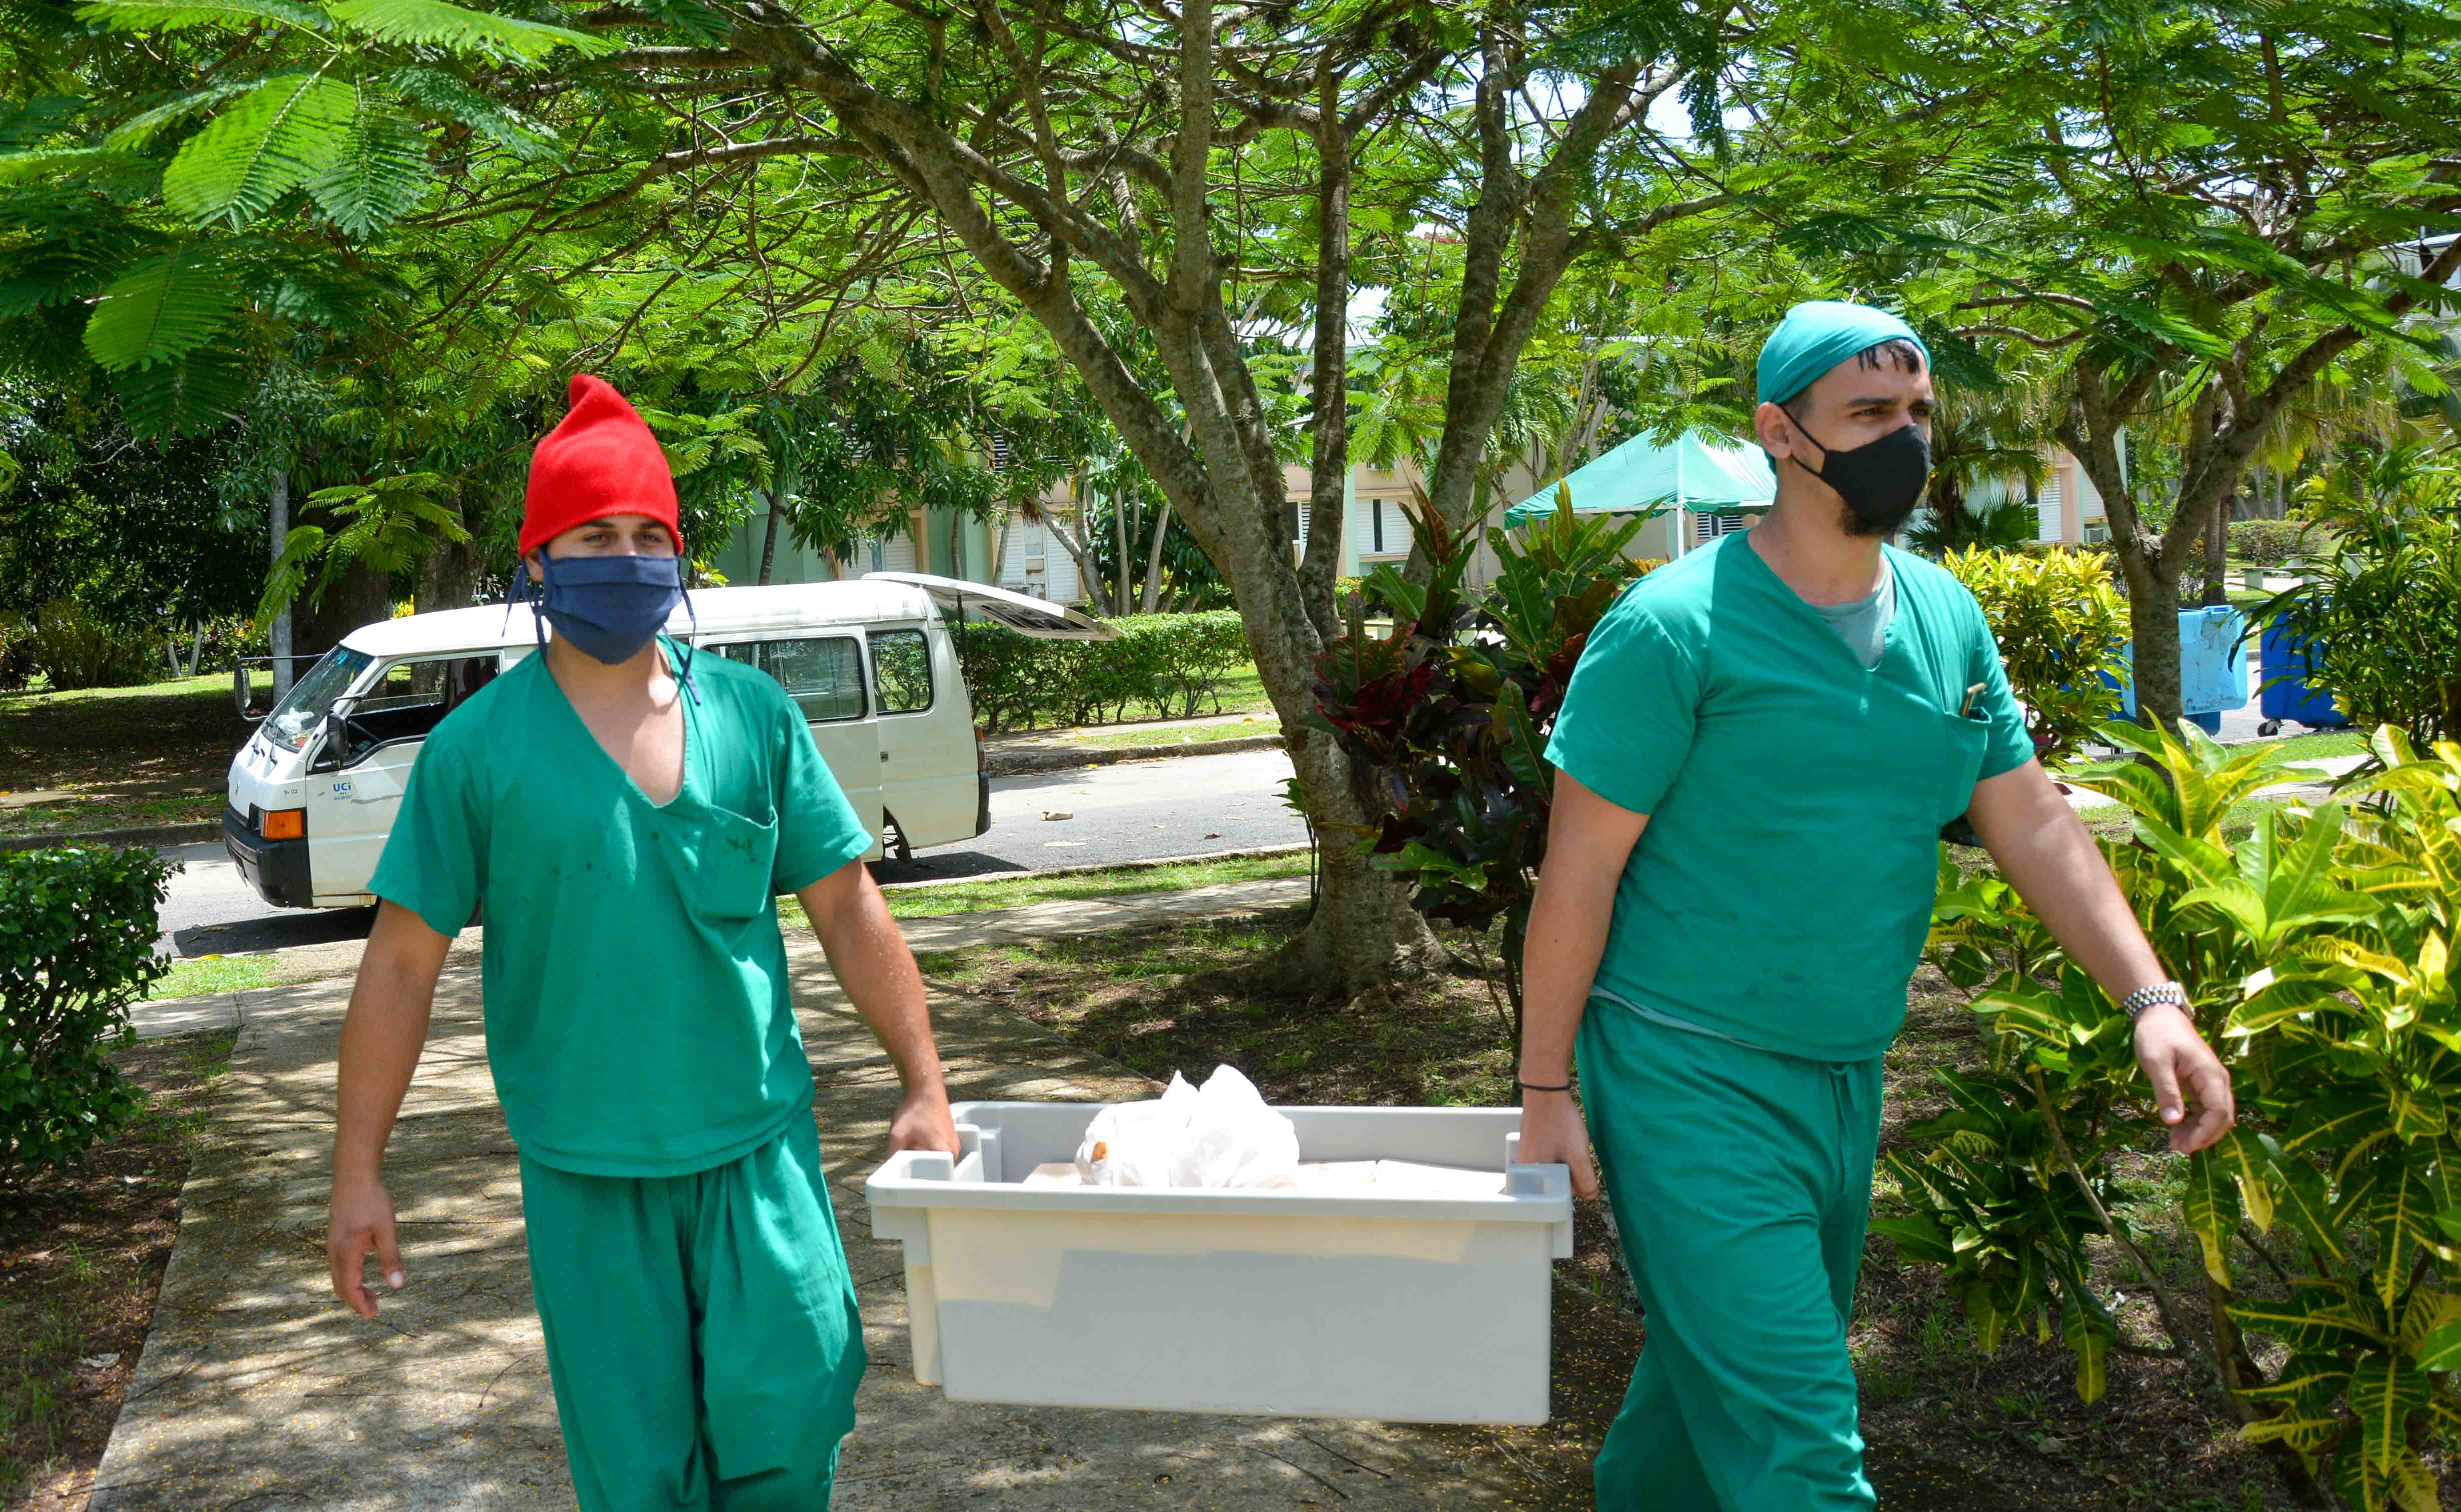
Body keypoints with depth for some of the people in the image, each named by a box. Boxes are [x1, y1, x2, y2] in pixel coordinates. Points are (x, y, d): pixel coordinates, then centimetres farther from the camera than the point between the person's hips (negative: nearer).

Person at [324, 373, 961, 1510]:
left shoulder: (754, 715, 1)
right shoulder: (477, 748, -4)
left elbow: (847, 908, 5)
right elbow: (402, 963, -1)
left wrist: (924, 1085, 2)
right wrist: (358, 1171, -3)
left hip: (758, 1142, 1)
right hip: (585, 1170, -1)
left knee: (788, 1406, -2)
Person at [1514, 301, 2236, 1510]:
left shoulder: (1948, 619, 6)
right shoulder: (1677, 627, -14)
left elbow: (2031, 821, 8)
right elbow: (1579, 870, -12)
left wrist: (2152, 999, -5)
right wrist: (1547, 1090, -10)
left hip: (1846, 1080, 7)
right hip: (1691, 1081, -7)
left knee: (1717, 1371, 21)